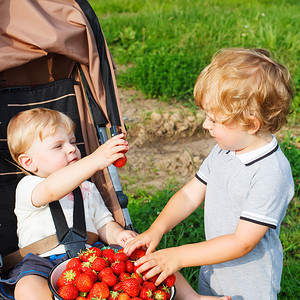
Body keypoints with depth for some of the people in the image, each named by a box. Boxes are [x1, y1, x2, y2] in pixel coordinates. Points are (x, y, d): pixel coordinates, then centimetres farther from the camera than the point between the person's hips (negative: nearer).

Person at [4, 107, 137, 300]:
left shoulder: (87, 188, 23)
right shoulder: (27, 187, 0)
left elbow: (104, 224, 23)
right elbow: (52, 189, -24)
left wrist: (117, 234, -3)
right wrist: (95, 160, -36)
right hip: (43, 262, -3)